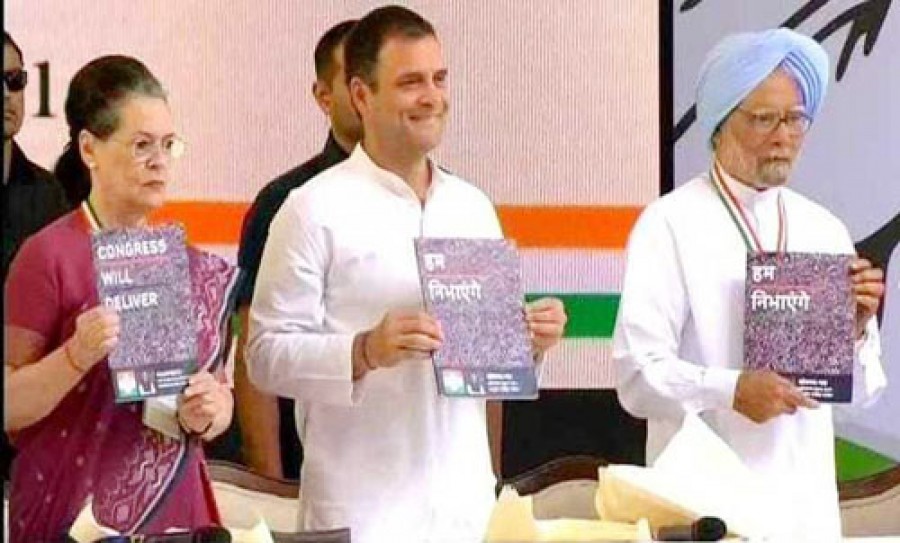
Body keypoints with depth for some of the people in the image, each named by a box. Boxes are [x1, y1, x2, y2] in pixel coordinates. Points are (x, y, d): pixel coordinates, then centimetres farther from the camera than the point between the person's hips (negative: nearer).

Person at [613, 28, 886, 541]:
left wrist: (858, 326, -8)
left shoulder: (825, 230, 8)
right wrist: (730, 391, -28)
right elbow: (639, 375, -15)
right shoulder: (670, 225, -8)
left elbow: (859, 390, 10)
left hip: (809, 500, 5)